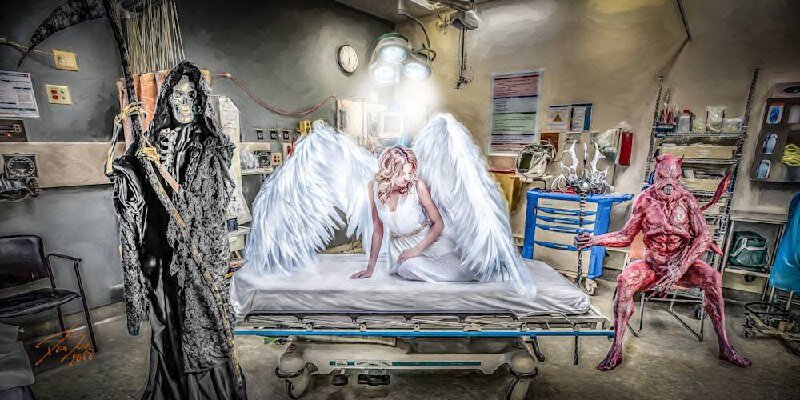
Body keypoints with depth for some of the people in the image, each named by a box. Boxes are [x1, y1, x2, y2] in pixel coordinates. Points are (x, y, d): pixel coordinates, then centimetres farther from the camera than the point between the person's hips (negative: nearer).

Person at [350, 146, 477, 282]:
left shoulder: (417, 185, -18)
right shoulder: (374, 186, -9)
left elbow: (439, 223, -10)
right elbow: (378, 228, -1)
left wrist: (417, 249, -19)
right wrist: (370, 267, 1)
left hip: (428, 240, -2)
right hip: (399, 246, 2)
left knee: (453, 275, -21)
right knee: (410, 268, -28)